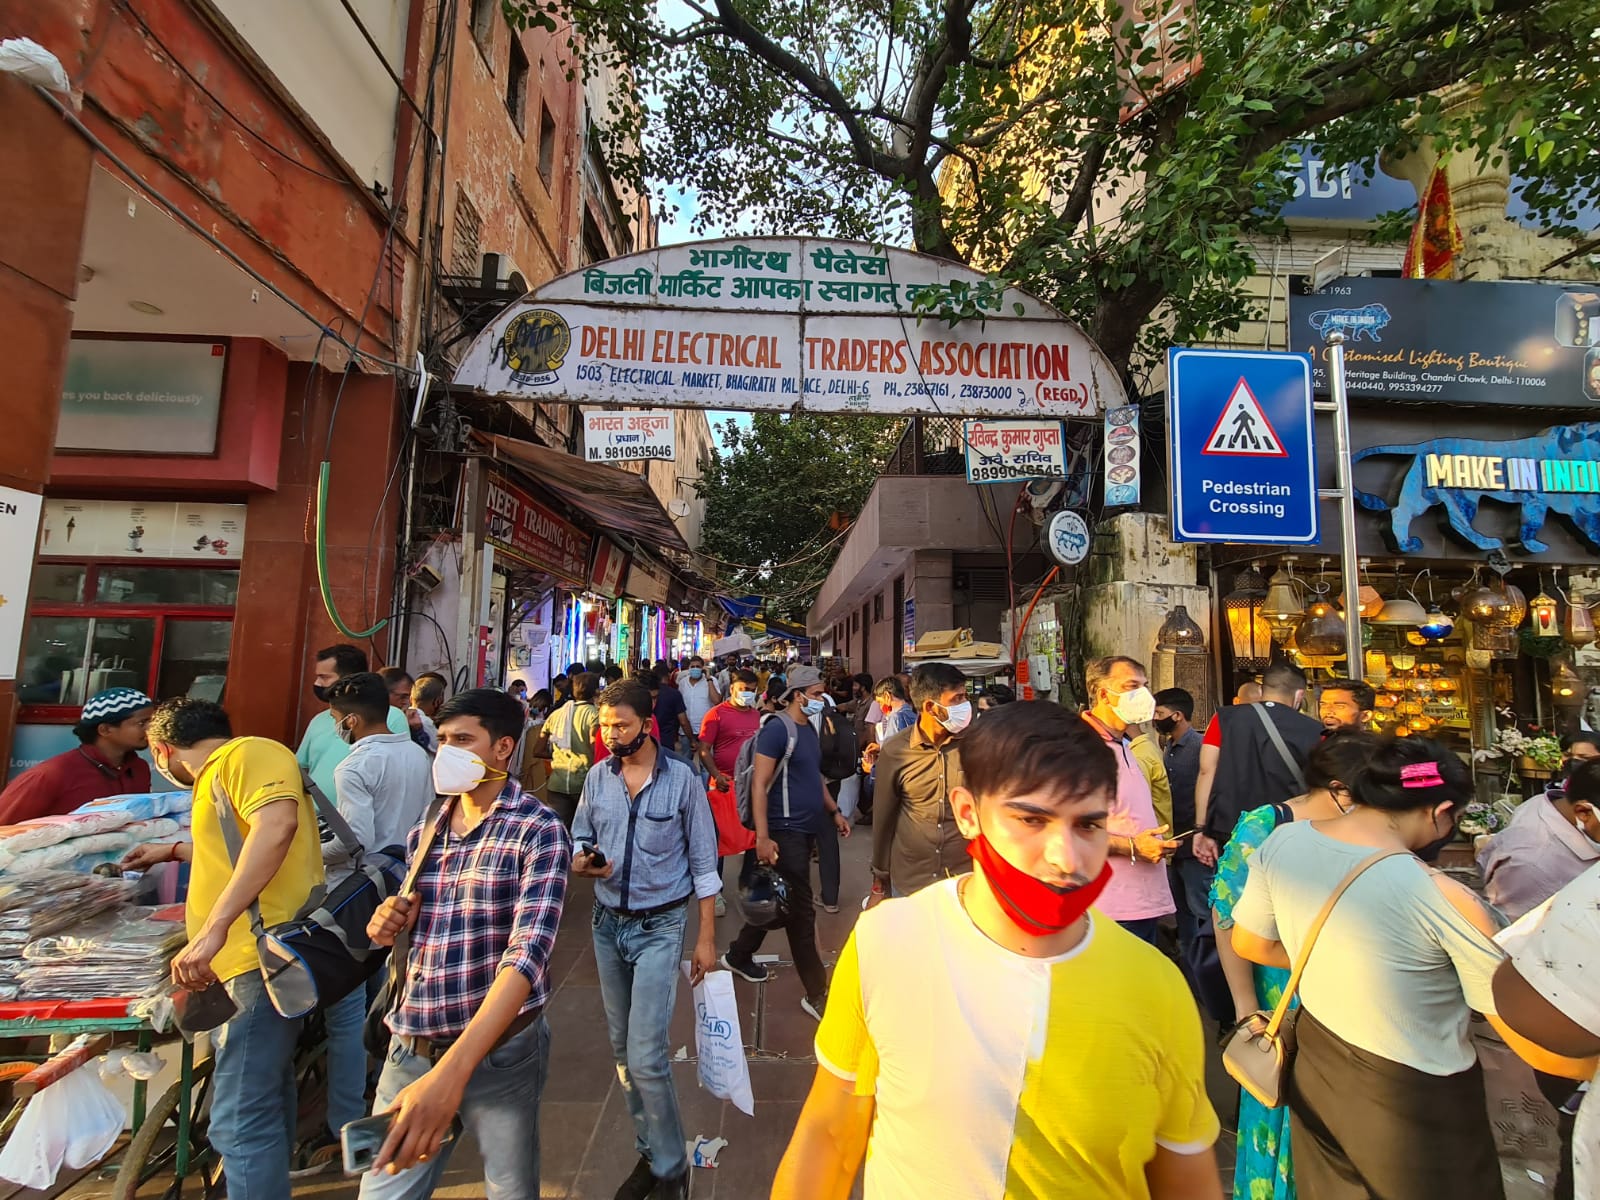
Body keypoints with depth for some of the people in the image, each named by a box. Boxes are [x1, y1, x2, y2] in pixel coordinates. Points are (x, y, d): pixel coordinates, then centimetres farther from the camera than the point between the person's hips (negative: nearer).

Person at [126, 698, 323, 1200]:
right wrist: (172, 850, 57)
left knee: (240, 1120, -8)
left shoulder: (250, 753, -9)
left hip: (265, 956, -11)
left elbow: (277, 825, -29)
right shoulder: (222, 774, 24)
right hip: (256, 956, 11)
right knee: (263, 1099, 24)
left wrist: (214, 927, -30)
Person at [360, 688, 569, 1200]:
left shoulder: (538, 830, -16)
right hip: (410, 1049, 5)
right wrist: (390, 922, -6)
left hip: (499, 1052, -4)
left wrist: (452, 1073, -33)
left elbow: (528, 953, -24)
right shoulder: (426, 827, 4)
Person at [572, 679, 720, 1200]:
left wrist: (707, 937, -6)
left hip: (660, 926, -5)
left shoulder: (682, 780, -11)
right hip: (608, 922, 5)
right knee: (622, 1049, 16)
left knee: (645, 1055, -8)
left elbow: (703, 863, -6)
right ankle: (649, 1151, 36)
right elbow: (580, 840, 11)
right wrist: (582, 861, -14)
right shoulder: (597, 777, 0)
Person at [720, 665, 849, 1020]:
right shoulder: (777, 728, -16)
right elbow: (759, 784, -20)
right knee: (801, 911, 0)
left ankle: (739, 956, 39)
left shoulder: (808, 728, 10)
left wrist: (834, 812, 19)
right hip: (786, 831, -9)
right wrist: (763, 838, -24)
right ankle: (817, 994, 12)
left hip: (805, 830, 9)